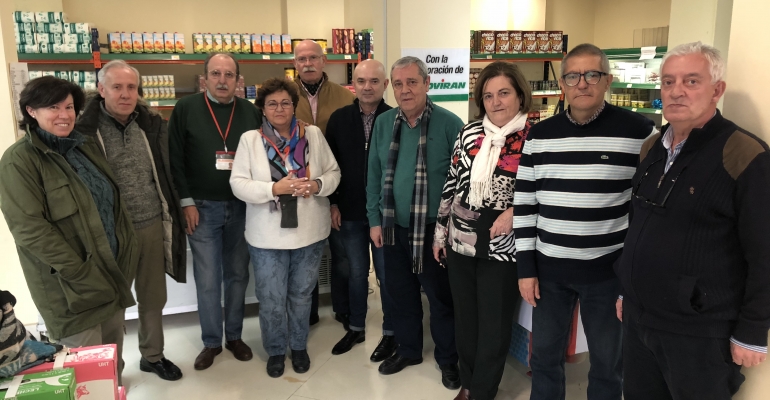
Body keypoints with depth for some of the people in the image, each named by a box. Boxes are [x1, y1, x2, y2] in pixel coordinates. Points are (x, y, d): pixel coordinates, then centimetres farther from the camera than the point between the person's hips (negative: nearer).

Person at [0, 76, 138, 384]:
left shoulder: (86, 147, 9)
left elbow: (114, 200, 16)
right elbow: (29, 228, -20)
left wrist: (127, 249, 7)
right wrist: (80, 272, -20)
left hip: (113, 270, 7)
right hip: (71, 285, -7)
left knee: (114, 355, 21)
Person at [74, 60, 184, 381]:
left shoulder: (153, 124, 2)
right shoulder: (85, 130, -11)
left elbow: (167, 172, 9)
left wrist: (173, 216, 7)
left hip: (153, 225, 4)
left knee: (153, 297, 17)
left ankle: (152, 356, 37)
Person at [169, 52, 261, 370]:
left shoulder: (251, 112, 4)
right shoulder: (186, 109, -1)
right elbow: (175, 159, -3)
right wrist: (186, 202, -8)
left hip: (241, 207, 2)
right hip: (202, 207, -2)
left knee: (238, 274, 12)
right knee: (207, 279, 5)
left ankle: (234, 336, 28)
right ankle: (211, 341, 21)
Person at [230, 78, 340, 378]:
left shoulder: (313, 134, 1)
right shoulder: (250, 139, -4)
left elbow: (333, 172, 4)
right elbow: (238, 184, -8)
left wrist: (317, 185, -18)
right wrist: (275, 188, -22)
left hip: (309, 232, 2)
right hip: (268, 236, -1)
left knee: (301, 294, 17)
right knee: (271, 300, 10)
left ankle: (299, 346, 38)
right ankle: (275, 350, 33)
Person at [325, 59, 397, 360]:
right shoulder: (339, 119, 2)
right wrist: (333, 204, 2)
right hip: (349, 213, 3)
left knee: (387, 274, 9)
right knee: (355, 273, 16)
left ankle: (391, 332, 26)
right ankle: (356, 327, 33)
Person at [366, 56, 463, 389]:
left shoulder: (449, 123, -11)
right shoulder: (383, 123, 2)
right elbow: (374, 174, 7)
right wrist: (374, 219, 4)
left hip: (435, 228, -4)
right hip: (394, 226, 4)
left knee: (440, 296, 11)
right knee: (400, 292, 18)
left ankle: (447, 359, 31)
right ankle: (408, 350, 39)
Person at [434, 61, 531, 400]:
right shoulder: (469, 132, 5)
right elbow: (451, 184, 9)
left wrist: (515, 211, -21)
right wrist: (440, 232, 10)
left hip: (502, 247, -4)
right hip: (460, 241, 4)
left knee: (494, 325, 9)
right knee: (464, 319, 17)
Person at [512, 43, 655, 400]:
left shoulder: (639, 132, -8)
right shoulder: (540, 135, 1)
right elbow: (524, 203, 2)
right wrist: (526, 267, 0)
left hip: (609, 270, -2)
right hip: (548, 268, 3)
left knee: (607, 361, 15)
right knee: (544, 355, 17)